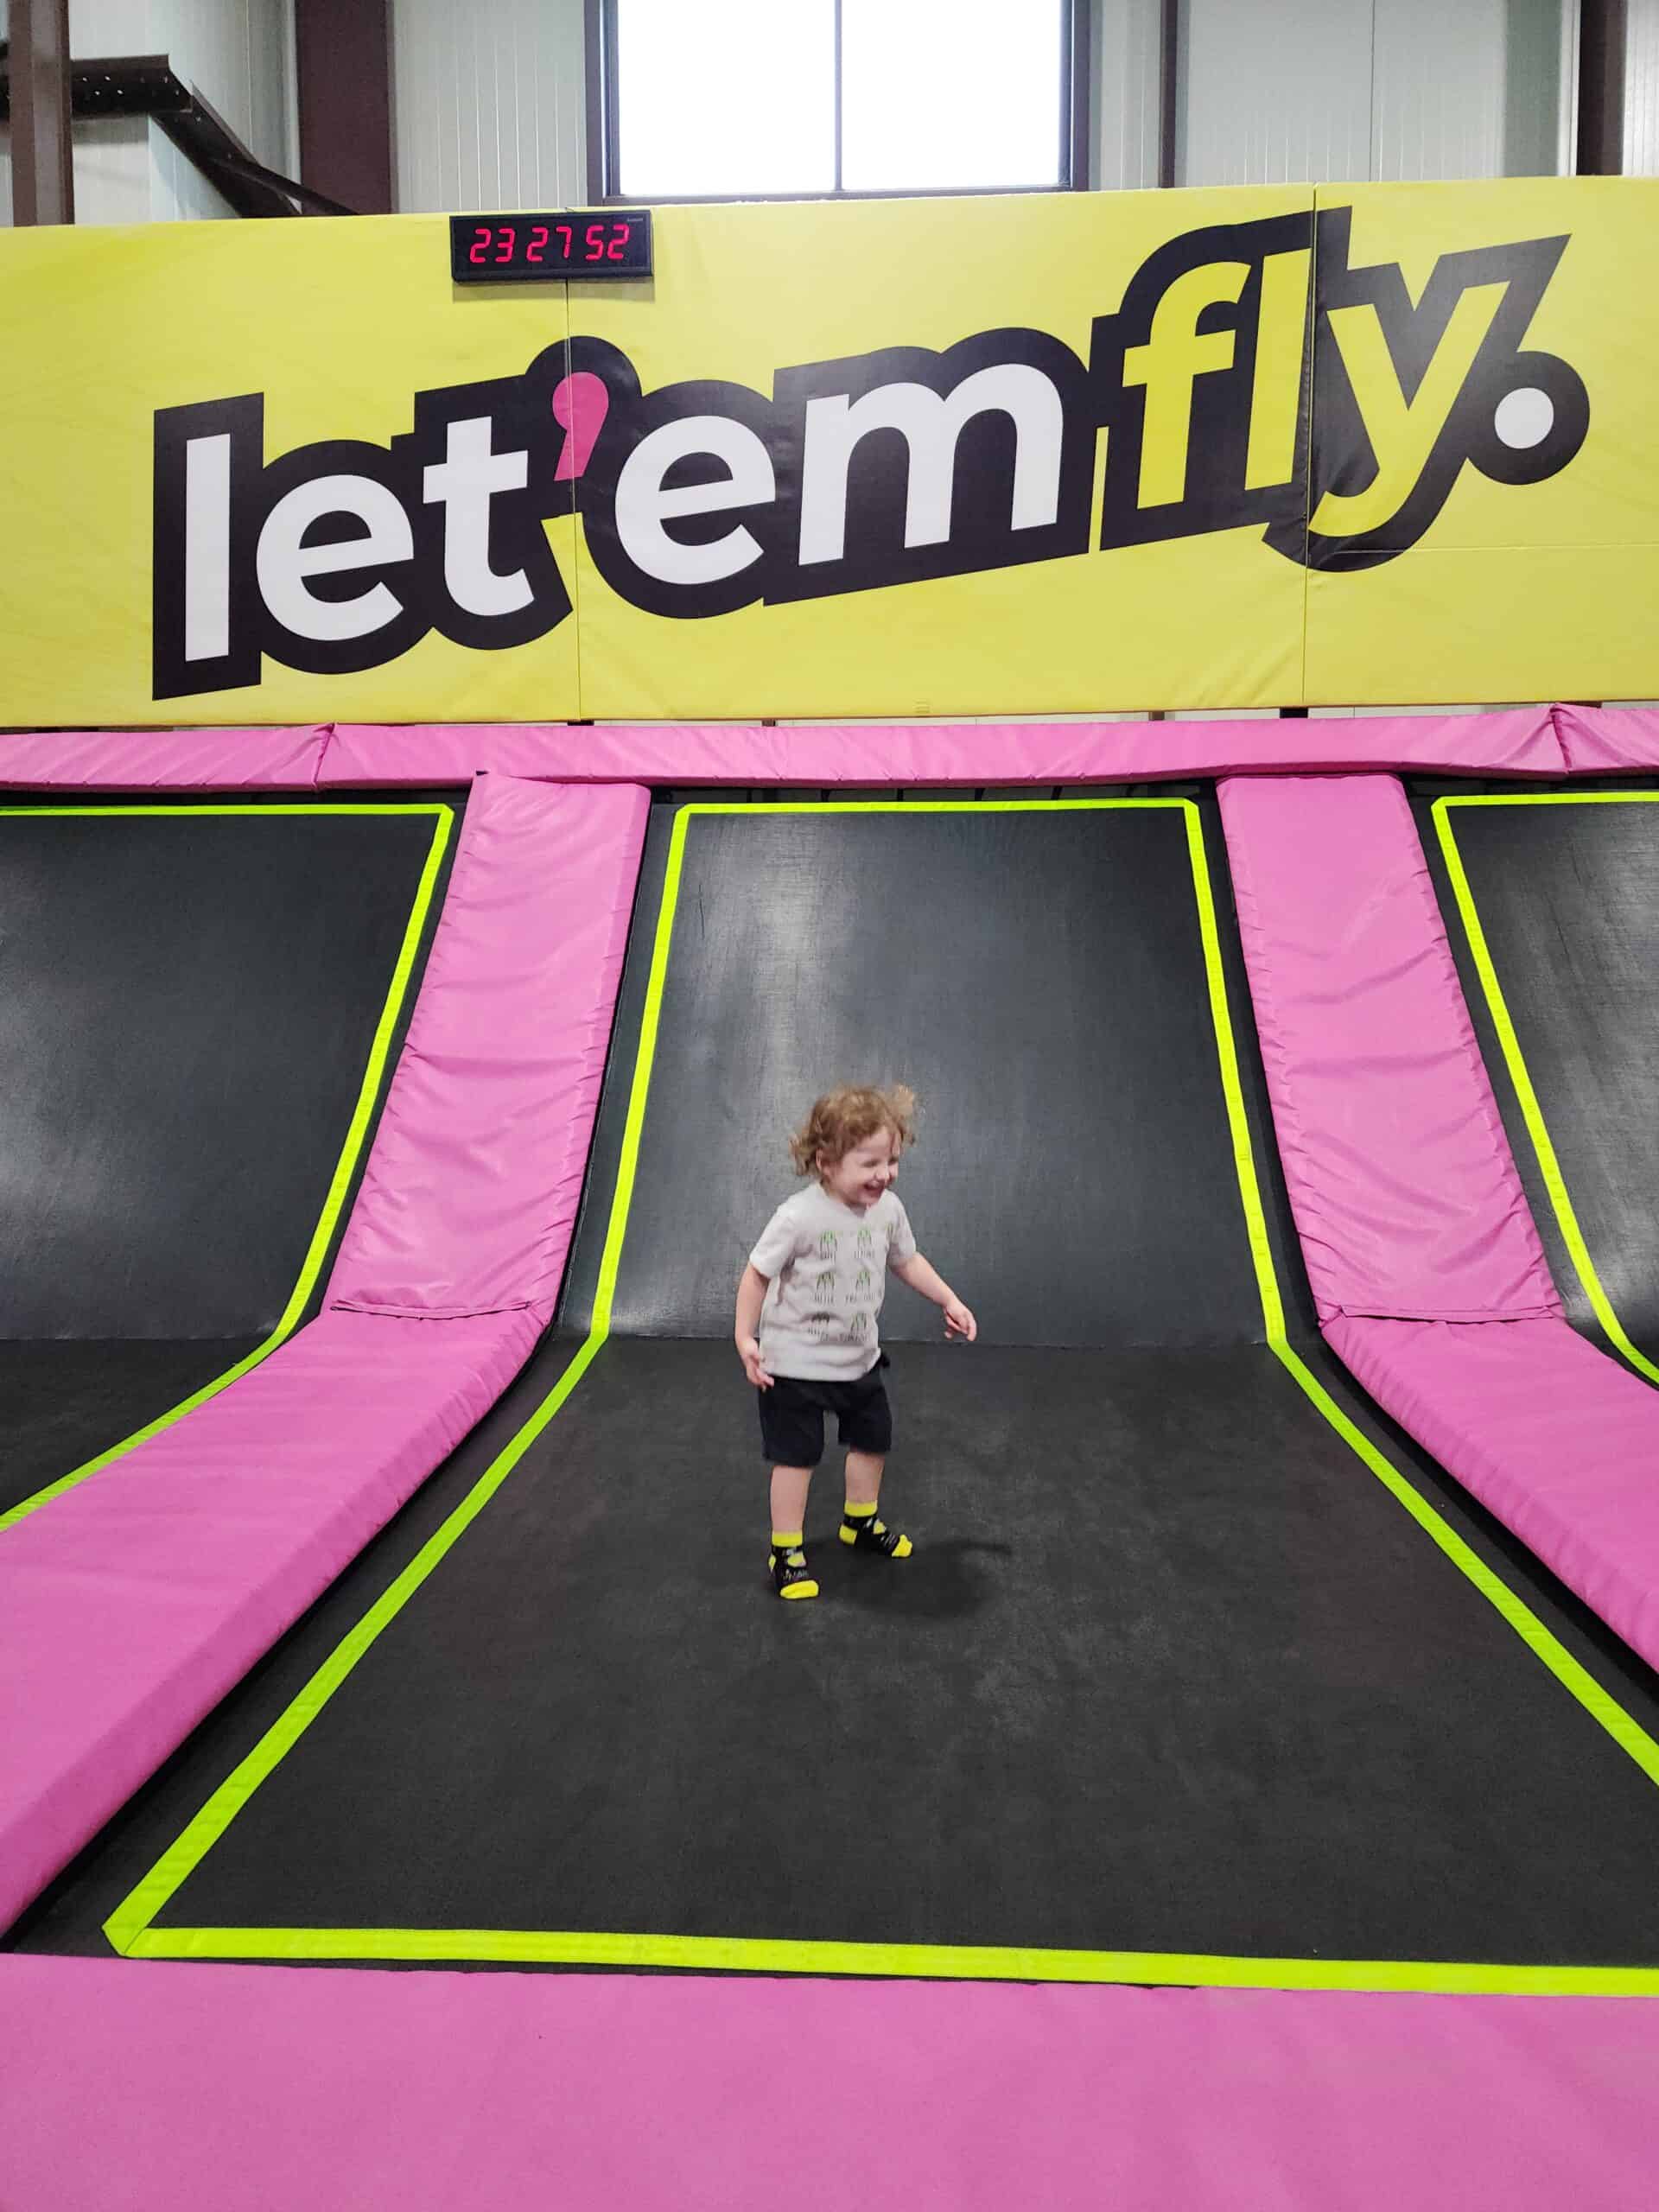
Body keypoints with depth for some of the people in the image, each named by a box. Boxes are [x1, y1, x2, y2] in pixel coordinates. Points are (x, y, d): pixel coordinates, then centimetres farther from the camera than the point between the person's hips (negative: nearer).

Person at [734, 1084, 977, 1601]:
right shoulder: (799, 1216, -26)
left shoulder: (888, 1209, -8)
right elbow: (757, 1274, -15)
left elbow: (907, 1260, 11)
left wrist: (951, 1301, 9)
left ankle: (861, 1523, 44)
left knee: (873, 1440, 20)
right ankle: (786, 1550, 18)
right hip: (795, 1363, -6)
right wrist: (745, 1338, -17)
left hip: (859, 1359, 7)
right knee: (797, 1456, 1)